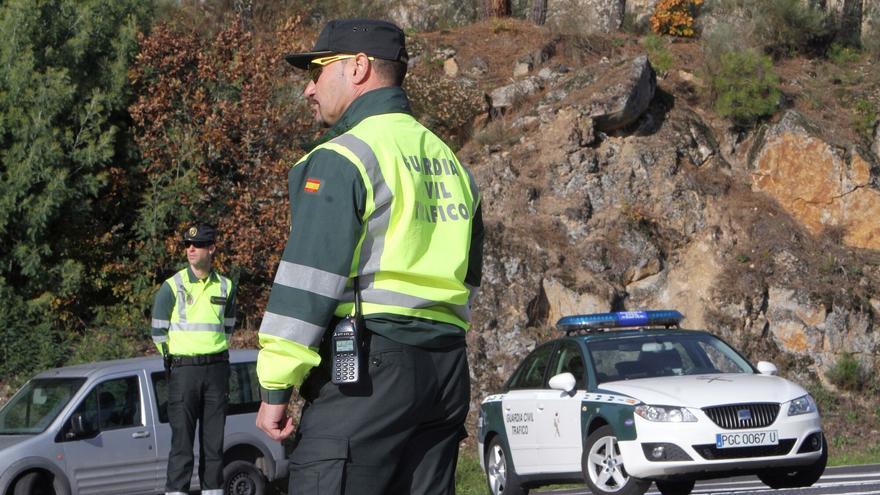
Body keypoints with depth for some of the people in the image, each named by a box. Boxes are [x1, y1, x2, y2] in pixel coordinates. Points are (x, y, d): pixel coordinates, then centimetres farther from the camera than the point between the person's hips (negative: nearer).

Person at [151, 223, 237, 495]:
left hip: (217, 368, 3)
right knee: (182, 439, -7)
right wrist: (174, 359, 6)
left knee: (214, 439, 4)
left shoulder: (225, 287, 8)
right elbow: (159, 331, 3)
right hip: (183, 369, -3)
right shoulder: (172, 287, -2)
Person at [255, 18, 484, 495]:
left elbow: (307, 284, -13)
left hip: (367, 369, -8)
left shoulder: (341, 159, -7)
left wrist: (275, 388, -9)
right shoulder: (450, 163, 20)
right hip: (446, 370, 8)